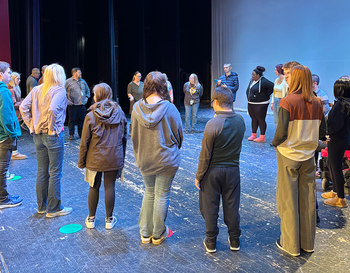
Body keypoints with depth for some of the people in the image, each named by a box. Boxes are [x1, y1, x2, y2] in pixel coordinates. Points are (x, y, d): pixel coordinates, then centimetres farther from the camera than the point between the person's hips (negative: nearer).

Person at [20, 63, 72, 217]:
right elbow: (53, 109, -28)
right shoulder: (59, 90, -12)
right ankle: (53, 209, 13)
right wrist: (52, 127, -16)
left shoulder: (37, 90, 6)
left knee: (42, 171, 16)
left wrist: (31, 125, 5)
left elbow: (23, 108, 1)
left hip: (38, 135, 7)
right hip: (53, 135, -7)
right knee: (55, 173, 4)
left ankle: (42, 206, 27)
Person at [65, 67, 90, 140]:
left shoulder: (83, 81, 13)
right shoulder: (68, 81, -2)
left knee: (81, 119, 6)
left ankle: (81, 133, 18)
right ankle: (71, 135, 9)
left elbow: (87, 90, 27)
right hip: (72, 105, -4)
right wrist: (66, 100, -8)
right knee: (72, 120, 0)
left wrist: (87, 97, 15)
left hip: (82, 104, 4)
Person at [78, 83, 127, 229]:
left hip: (95, 159, -1)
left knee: (94, 187, 12)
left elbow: (84, 142, -7)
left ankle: (91, 218, 25)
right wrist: (122, 157, 16)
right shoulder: (119, 113, 0)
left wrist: (81, 161, 3)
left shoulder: (91, 116, -10)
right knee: (110, 187, 10)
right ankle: (109, 219, 20)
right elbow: (124, 138, 6)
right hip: (115, 159, 2)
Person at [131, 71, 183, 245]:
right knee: (162, 195, 11)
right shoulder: (169, 108, -17)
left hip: (144, 160, 4)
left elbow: (134, 135, 3)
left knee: (149, 193, 20)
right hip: (166, 160, -3)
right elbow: (179, 134, -6)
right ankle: (158, 234, 25)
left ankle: (145, 233, 29)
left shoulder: (137, 108, -8)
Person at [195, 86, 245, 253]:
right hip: (233, 169, 5)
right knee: (232, 206, 16)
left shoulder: (213, 124, -21)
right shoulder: (240, 121, -4)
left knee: (210, 208, 11)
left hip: (213, 171, -4)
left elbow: (205, 155, -17)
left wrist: (199, 176, -5)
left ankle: (211, 242, 23)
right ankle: (234, 240, 29)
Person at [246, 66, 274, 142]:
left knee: (261, 120, -4)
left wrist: (266, 95, -14)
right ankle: (253, 135, 23)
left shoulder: (263, 81, -16)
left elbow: (272, 86, -22)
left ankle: (262, 137, 2)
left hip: (260, 104, -8)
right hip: (251, 103, 8)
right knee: (254, 119, 14)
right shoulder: (252, 80, 10)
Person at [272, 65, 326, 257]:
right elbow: (322, 132, 5)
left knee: (288, 200, 7)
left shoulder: (287, 101, -16)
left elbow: (282, 132, -21)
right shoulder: (316, 103, 0)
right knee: (308, 199, 15)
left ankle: (291, 245, 19)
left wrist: (275, 143, -1)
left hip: (289, 155, -4)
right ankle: (308, 243, 29)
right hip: (308, 155, 5)